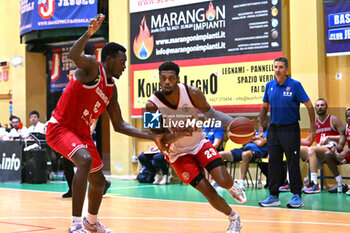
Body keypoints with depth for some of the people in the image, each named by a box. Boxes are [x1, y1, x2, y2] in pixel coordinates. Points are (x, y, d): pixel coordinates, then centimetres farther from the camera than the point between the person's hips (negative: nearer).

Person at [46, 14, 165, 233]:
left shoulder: (112, 89, 8)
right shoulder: (92, 67, -13)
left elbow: (119, 125, 11)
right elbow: (74, 55, -38)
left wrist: (152, 137, 6)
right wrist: (89, 32, -50)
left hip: (82, 132, 9)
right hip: (60, 127, -9)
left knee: (98, 180, 16)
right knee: (85, 160, -34)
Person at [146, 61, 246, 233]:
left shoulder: (192, 93, -19)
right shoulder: (152, 106, -24)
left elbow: (210, 113, -1)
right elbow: (159, 139, -18)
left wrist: (231, 123, -18)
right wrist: (179, 135, -40)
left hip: (199, 143, 1)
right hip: (178, 153, -1)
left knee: (224, 181, -15)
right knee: (208, 192, -7)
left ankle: (232, 187, 25)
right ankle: (234, 219, 19)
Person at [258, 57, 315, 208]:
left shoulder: (295, 85, -7)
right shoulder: (269, 86, 7)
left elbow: (309, 105, -6)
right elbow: (264, 107, 17)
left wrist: (312, 126, -10)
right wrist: (260, 126, 11)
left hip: (290, 129, -5)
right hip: (273, 129, 5)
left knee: (293, 164, -3)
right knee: (273, 163, 5)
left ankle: (297, 196, 5)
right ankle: (273, 196, 12)